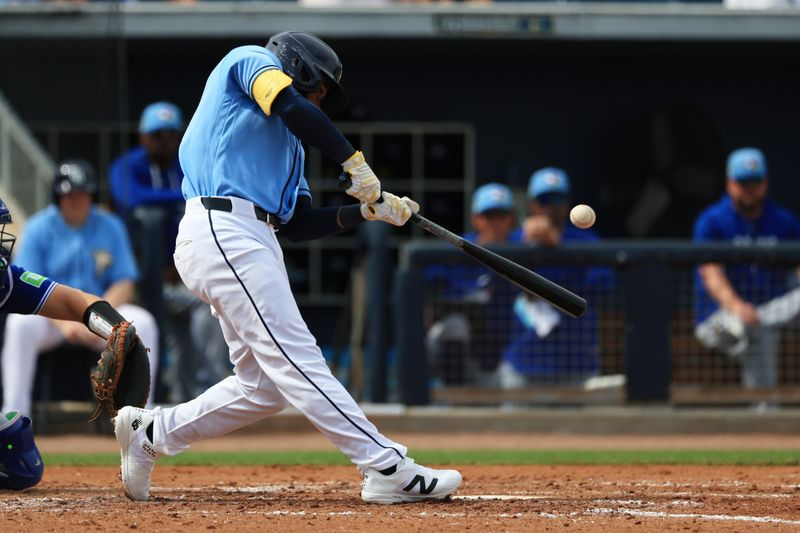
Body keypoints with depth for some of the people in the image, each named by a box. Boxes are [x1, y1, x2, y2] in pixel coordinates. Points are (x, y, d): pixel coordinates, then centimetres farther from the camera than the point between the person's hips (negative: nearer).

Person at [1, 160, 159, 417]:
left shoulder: (110, 227, 3)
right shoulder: (38, 229, -3)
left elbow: (124, 286, -1)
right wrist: (62, 321, -24)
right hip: (51, 313, -2)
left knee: (142, 323, -26)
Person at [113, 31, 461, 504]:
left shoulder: (289, 143, 31)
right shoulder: (250, 60, 9)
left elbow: (299, 225, 22)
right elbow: (291, 106, -13)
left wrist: (367, 210, 13)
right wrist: (354, 161, -9)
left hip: (254, 243, 10)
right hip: (222, 230, -10)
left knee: (264, 386, 7)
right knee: (296, 357, -14)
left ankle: (150, 433, 20)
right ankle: (388, 469, -22)